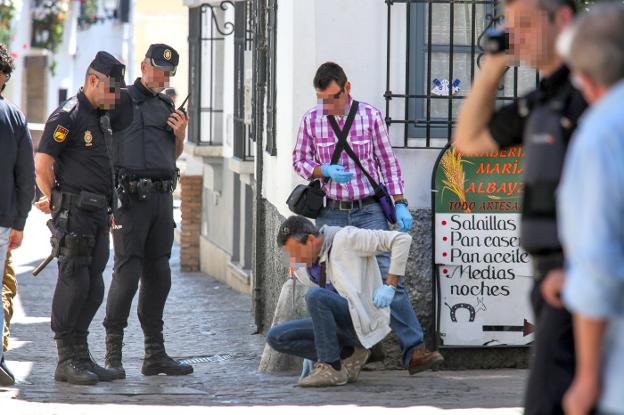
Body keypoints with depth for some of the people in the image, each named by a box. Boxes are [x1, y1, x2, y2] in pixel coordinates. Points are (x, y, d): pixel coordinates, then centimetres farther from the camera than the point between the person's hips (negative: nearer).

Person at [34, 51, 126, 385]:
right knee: (74, 284, -8)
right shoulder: (67, 116, -9)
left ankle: (80, 356, 15)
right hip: (74, 213, -8)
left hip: (97, 214, 8)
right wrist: (54, 199, 0)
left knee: (93, 290, 9)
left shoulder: (101, 117, 18)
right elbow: (42, 164, -12)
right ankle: (66, 361, -5)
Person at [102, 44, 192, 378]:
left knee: (158, 275, 9)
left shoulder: (167, 106, 19)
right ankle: (112, 354, -7)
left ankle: (155, 353, 15)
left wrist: (179, 134, 8)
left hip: (162, 196, 7)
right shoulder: (123, 101, -2)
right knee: (127, 272, -10)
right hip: (131, 196, -7)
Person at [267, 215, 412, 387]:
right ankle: (346, 355, -3)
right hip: (341, 327, 8)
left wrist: (389, 286, -13)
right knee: (276, 337, -5)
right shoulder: (305, 270, 11)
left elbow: (402, 239, -10)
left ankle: (332, 368, -23)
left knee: (315, 296, -31)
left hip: (363, 319, -8)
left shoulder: (346, 238, -9)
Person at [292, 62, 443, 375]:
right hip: (331, 213, 2)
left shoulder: (370, 116, 0)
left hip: (369, 211, -2)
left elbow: (388, 163, 6)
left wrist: (399, 204, -1)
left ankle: (414, 351, -15)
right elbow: (299, 161, 10)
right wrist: (325, 171, -10)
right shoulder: (311, 120, 3)